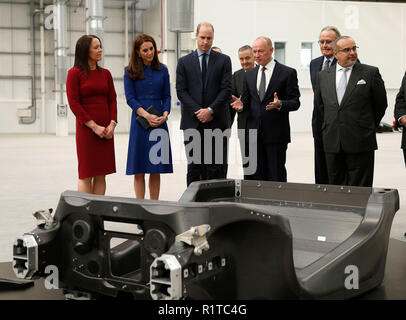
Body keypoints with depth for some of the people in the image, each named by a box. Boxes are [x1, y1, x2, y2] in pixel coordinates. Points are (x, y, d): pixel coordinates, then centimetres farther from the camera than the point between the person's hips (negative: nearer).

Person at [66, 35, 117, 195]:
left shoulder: (105, 73, 12)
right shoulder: (74, 73, -3)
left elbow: (112, 99, 10)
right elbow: (73, 103, -8)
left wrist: (112, 124, -5)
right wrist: (94, 126, -13)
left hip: (106, 130, 5)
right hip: (85, 128, -5)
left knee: (101, 174, 6)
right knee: (86, 175, -1)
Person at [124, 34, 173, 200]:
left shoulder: (162, 70, 11)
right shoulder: (130, 71, 2)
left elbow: (167, 96, 11)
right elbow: (130, 98, -3)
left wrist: (164, 115, -7)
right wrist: (147, 115, -15)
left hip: (159, 122, 3)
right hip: (140, 122, -3)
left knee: (156, 169, 6)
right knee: (139, 170, 0)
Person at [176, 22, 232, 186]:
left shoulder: (223, 60, 7)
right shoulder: (184, 61, 9)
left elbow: (226, 89, 0)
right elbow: (181, 91, 2)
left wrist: (210, 110, -11)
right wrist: (198, 111, -9)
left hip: (216, 122, -1)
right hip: (192, 122, 1)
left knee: (216, 168, -1)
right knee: (194, 166, 5)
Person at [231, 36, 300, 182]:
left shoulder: (288, 73, -1)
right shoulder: (249, 75, 14)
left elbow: (295, 102, -3)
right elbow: (246, 100, 16)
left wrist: (280, 104, -23)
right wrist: (241, 105, -7)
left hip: (276, 133, -4)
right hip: (253, 133, 4)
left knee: (276, 175, 0)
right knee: (252, 176, 5)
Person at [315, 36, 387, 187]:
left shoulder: (371, 73, -1)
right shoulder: (323, 75, 9)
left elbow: (381, 104, 6)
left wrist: (368, 127, 11)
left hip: (360, 142, -3)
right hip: (332, 142, 3)